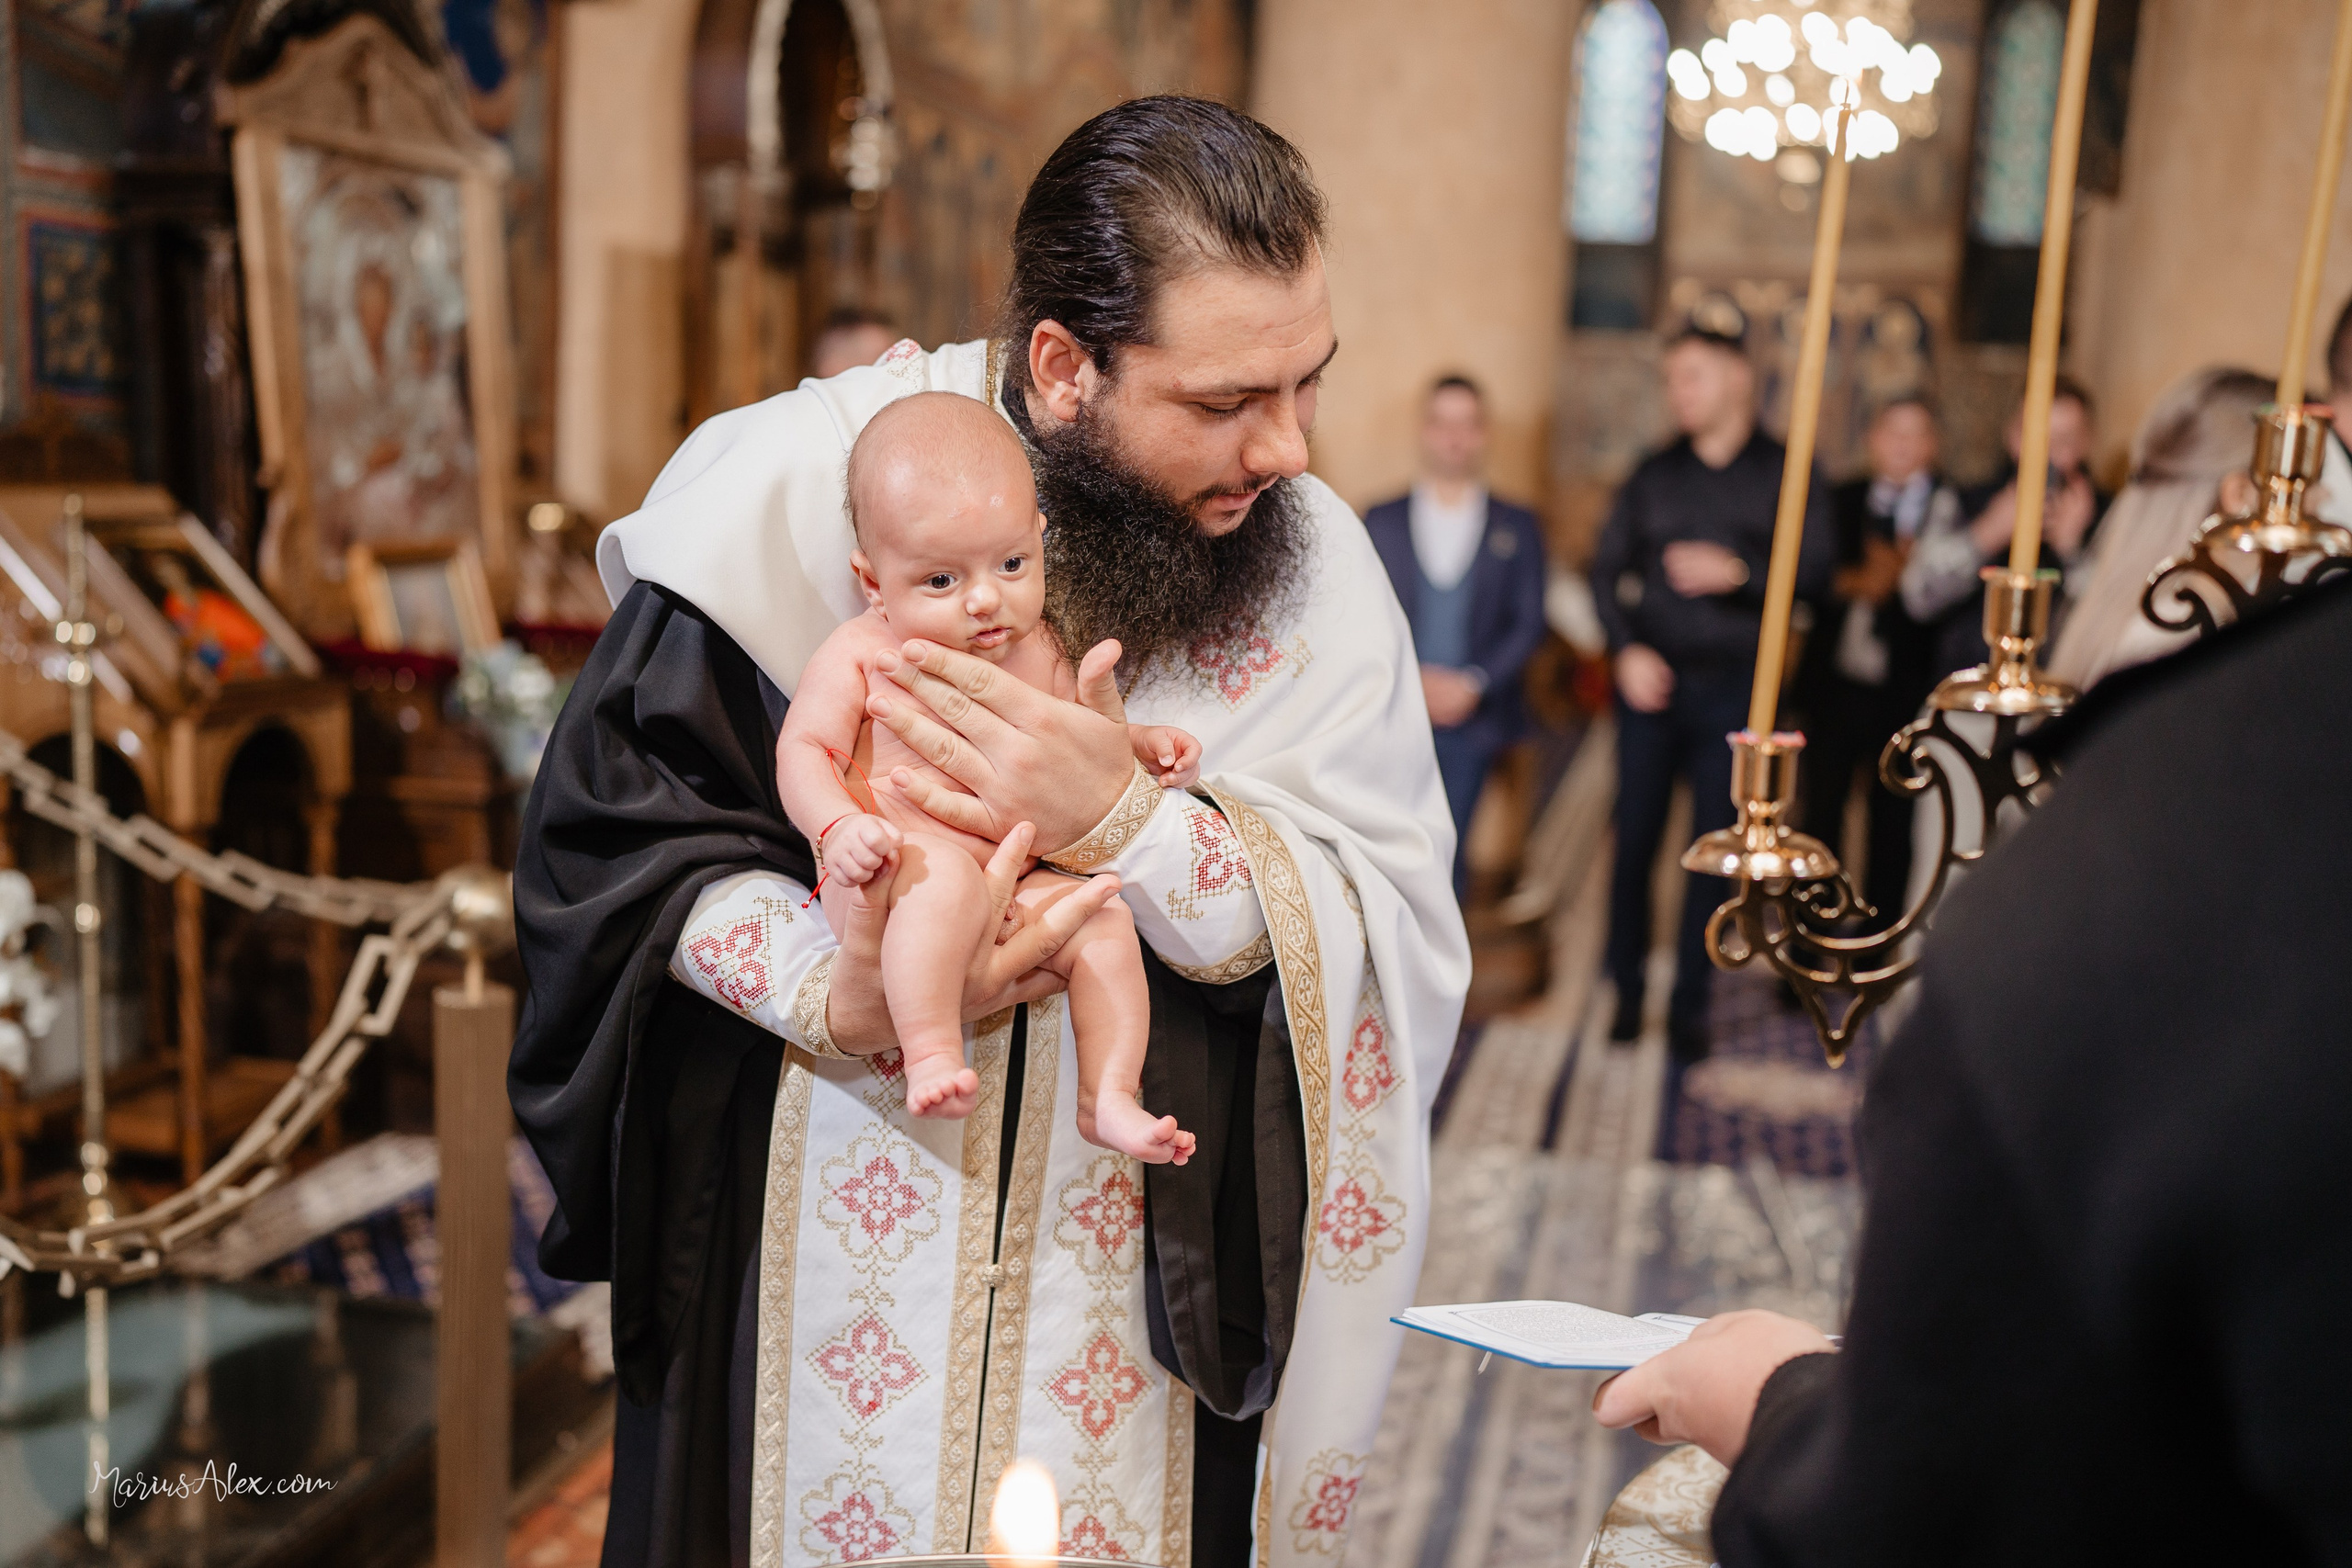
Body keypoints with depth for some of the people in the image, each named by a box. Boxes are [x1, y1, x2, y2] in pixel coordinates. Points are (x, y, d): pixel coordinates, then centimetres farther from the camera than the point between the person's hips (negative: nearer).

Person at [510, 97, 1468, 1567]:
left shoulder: (1312, 554, -9)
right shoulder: (801, 479, -13)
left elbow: (1396, 940, -14)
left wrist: (1129, 824, -30)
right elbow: (605, 823, -8)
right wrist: (834, 1002, -24)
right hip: (826, 1232, 0)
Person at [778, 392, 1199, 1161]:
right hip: (888, 880, -5)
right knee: (944, 875, -36)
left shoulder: (1038, 650, 11)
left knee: (1106, 921, -15)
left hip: (1017, 883, 5)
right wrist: (838, 825, -25)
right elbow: (803, 749, -7)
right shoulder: (861, 655, -3)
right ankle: (931, 1053, -34)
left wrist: (1140, 746, 3)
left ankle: (1106, 1098, -10)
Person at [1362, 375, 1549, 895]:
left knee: (1448, 849, 2)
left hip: (1473, 720, 0)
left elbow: (1529, 624, 3)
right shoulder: (1380, 521, 8)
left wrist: (1471, 684, -9)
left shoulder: (1517, 527, 9)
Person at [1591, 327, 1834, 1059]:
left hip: (1732, 688, -2)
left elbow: (1814, 571, -3)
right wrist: (1626, 649, -7)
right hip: (1651, 681, 2)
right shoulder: (1655, 475, 10)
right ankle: (1627, 992, 15)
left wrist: (1739, 571, -19)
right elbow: (1607, 569, 8)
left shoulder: (1787, 473, 4)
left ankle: (1689, 1005, 12)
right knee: (1635, 839, 1)